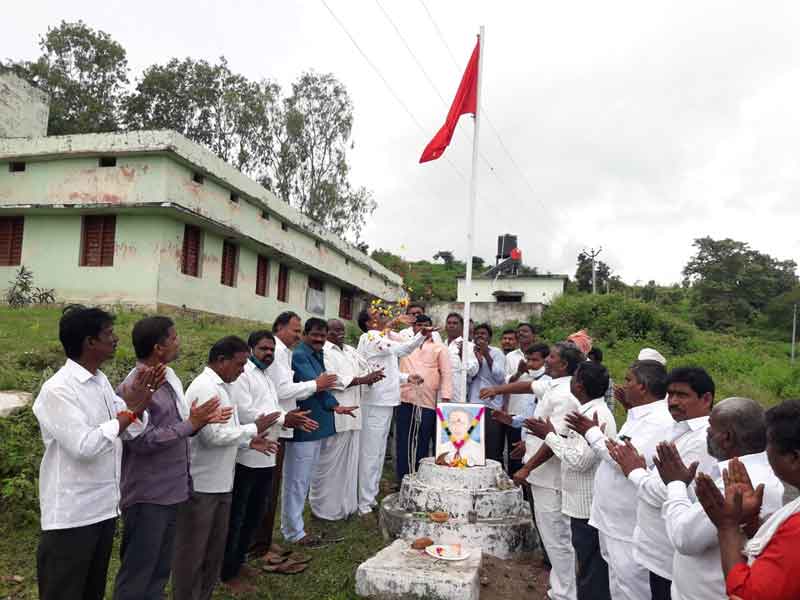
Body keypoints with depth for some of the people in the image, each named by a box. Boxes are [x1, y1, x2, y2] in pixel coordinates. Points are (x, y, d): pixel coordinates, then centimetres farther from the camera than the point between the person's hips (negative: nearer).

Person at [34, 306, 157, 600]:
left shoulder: (101, 381, 6)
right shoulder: (57, 390, -19)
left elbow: (132, 433, 7)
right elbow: (84, 446, -27)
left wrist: (139, 403, -11)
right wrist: (129, 409, -20)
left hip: (104, 506, 8)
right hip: (71, 514, -8)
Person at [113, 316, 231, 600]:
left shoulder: (168, 378, 7)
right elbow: (142, 441, -26)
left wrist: (202, 420, -2)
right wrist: (190, 424, -21)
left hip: (170, 491, 8)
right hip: (147, 497, -8)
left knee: (160, 570, 20)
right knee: (137, 575, 6)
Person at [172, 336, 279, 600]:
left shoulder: (220, 386, 11)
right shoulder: (205, 387, -19)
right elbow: (212, 435, -25)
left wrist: (249, 441, 4)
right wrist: (254, 428, -15)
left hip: (220, 483, 9)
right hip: (201, 485, -9)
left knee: (215, 549, 19)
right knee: (192, 551, 6)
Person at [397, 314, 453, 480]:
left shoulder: (439, 348, 10)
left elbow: (446, 374, 4)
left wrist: (445, 400, -6)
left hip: (427, 403, -2)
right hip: (405, 401, 2)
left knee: (422, 445, 3)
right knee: (404, 443, 4)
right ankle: (403, 482, 12)